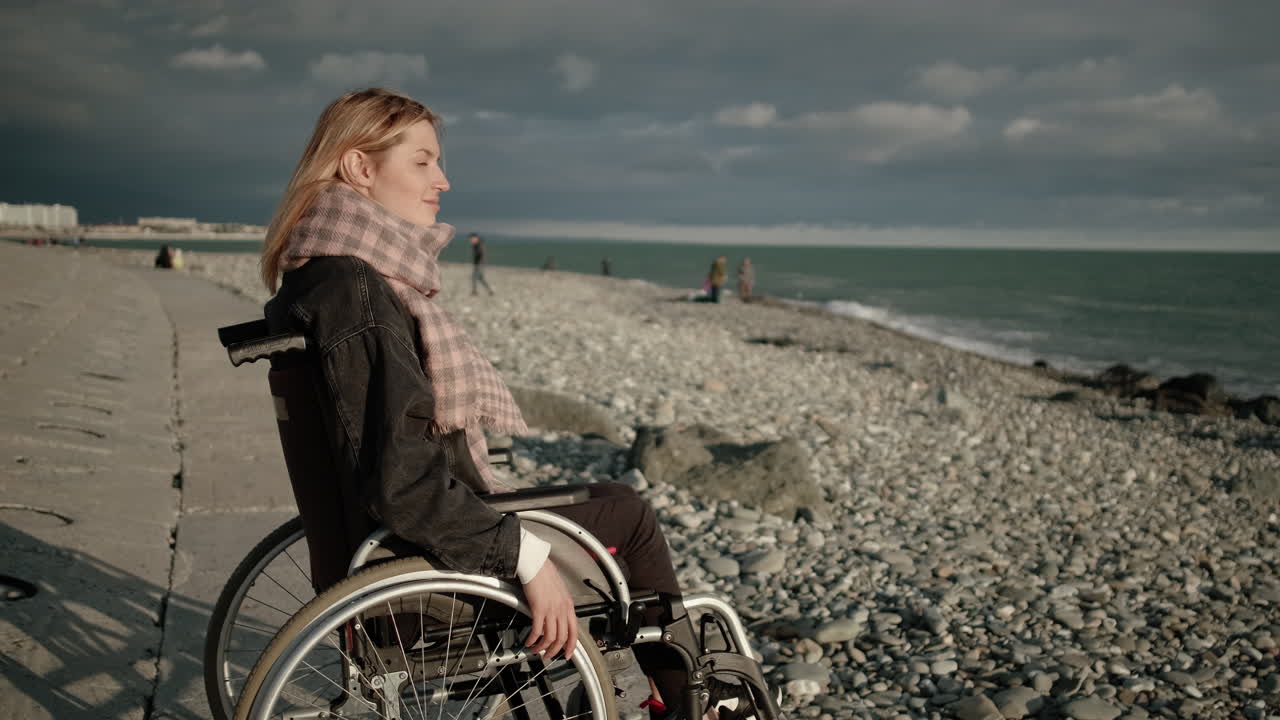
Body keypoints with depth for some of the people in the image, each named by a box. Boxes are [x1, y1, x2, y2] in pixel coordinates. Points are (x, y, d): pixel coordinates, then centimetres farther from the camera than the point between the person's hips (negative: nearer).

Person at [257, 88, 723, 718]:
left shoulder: (319, 274, 6)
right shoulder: (357, 293, -26)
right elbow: (402, 481, -31)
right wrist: (527, 558, -24)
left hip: (380, 527, 10)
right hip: (425, 554, -10)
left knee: (610, 501, 23)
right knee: (627, 514, 7)